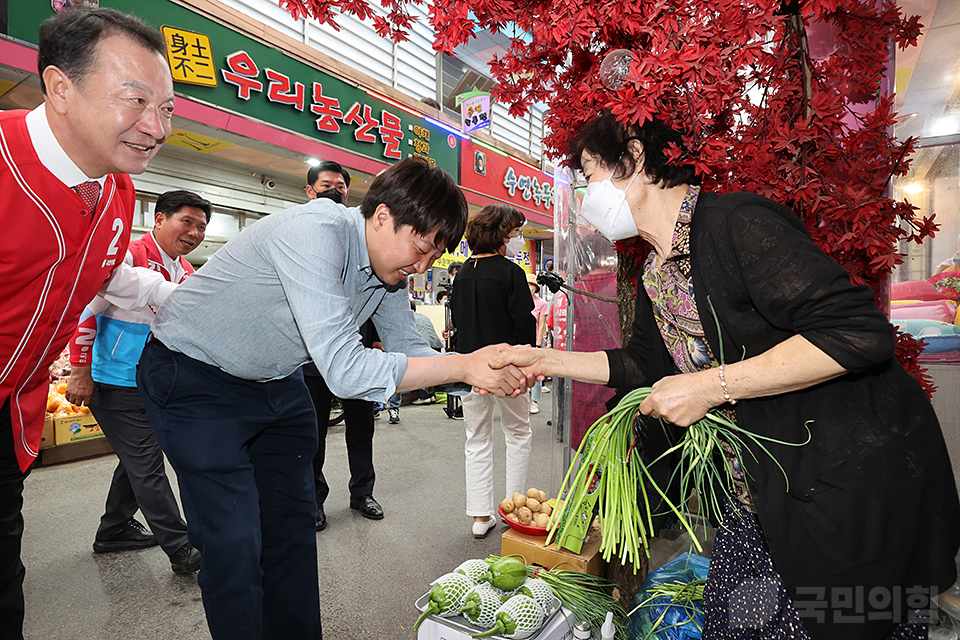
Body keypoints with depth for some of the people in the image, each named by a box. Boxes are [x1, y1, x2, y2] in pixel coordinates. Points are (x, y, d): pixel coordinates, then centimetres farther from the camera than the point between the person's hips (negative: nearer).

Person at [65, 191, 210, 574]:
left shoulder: (188, 273, 8)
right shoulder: (127, 256, -16)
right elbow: (85, 311, -15)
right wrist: (81, 374, -13)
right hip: (116, 385, -8)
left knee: (138, 459, 18)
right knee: (146, 466, -2)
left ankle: (114, 531, 37)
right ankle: (181, 550, 4)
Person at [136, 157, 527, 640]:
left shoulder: (389, 263, -6)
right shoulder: (315, 234, -33)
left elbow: (408, 346, -1)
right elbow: (344, 370, -39)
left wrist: (491, 373, -17)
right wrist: (464, 366, -35)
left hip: (276, 382, 8)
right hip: (194, 376, -7)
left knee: (294, 525, 11)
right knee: (235, 542, -8)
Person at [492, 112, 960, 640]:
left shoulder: (738, 221, -22)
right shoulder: (654, 274, 4)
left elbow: (859, 333, -27)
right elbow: (646, 363, 14)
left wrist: (710, 386, -26)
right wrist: (546, 360, 8)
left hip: (858, 472, -7)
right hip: (767, 479, 8)